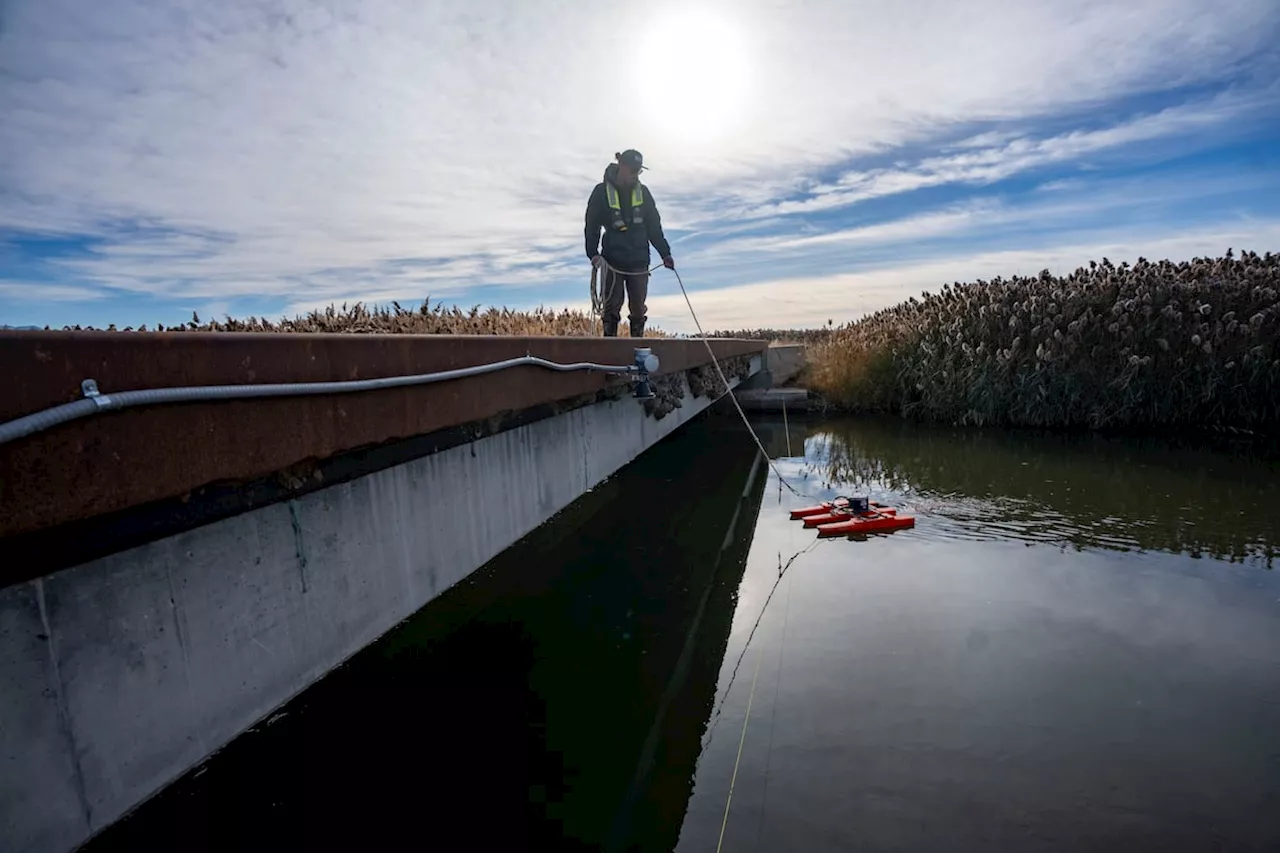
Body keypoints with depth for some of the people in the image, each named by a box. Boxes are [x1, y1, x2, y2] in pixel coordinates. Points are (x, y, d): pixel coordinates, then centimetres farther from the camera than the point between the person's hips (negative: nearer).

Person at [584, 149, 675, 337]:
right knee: (613, 306, -4)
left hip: (639, 260, 3)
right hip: (613, 259, -3)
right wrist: (593, 252, -14)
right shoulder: (602, 192, 0)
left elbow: (654, 226, 13)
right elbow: (592, 225, -1)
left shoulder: (643, 192, 10)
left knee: (638, 309, 4)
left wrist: (665, 253, 8)